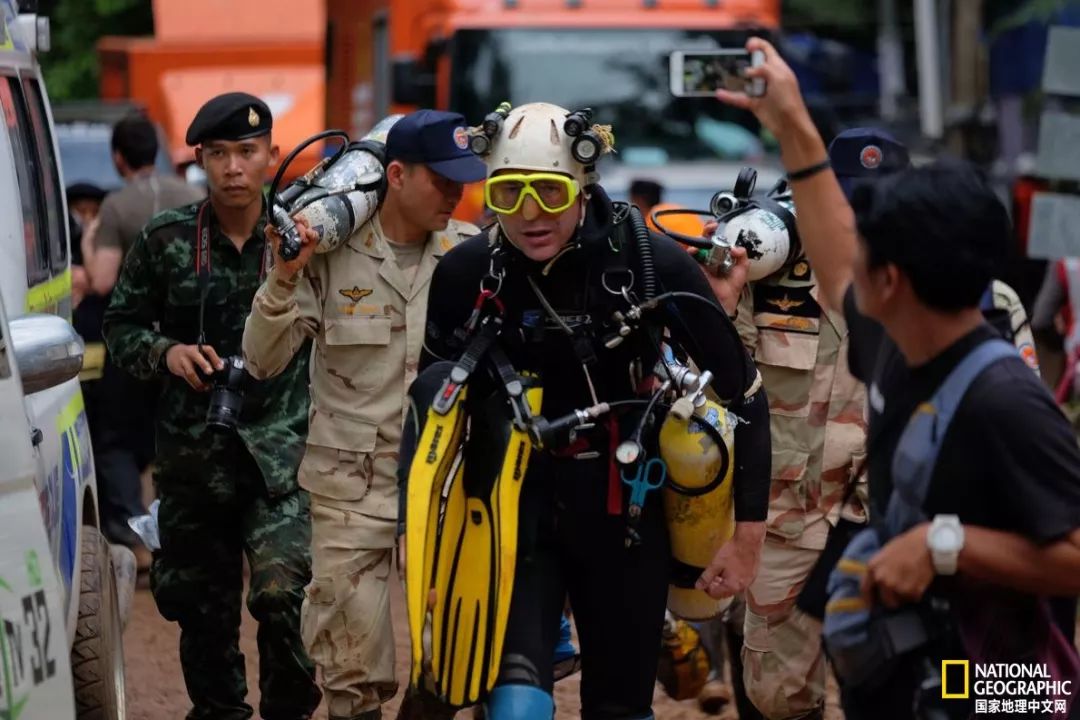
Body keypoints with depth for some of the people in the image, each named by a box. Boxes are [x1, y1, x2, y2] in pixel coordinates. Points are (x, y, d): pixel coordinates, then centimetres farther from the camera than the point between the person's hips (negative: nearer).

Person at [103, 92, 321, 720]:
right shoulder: (167, 239, 2)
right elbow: (122, 326, 10)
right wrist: (167, 353, -7)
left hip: (280, 451, -2)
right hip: (193, 450, 3)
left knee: (280, 591, -18)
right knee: (201, 602, 11)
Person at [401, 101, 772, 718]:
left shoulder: (654, 264, -14)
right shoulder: (467, 274, -8)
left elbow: (743, 394, -5)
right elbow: (434, 404, 4)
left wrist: (750, 534, -4)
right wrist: (421, 531, 2)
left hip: (625, 512, 0)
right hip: (515, 507, 0)